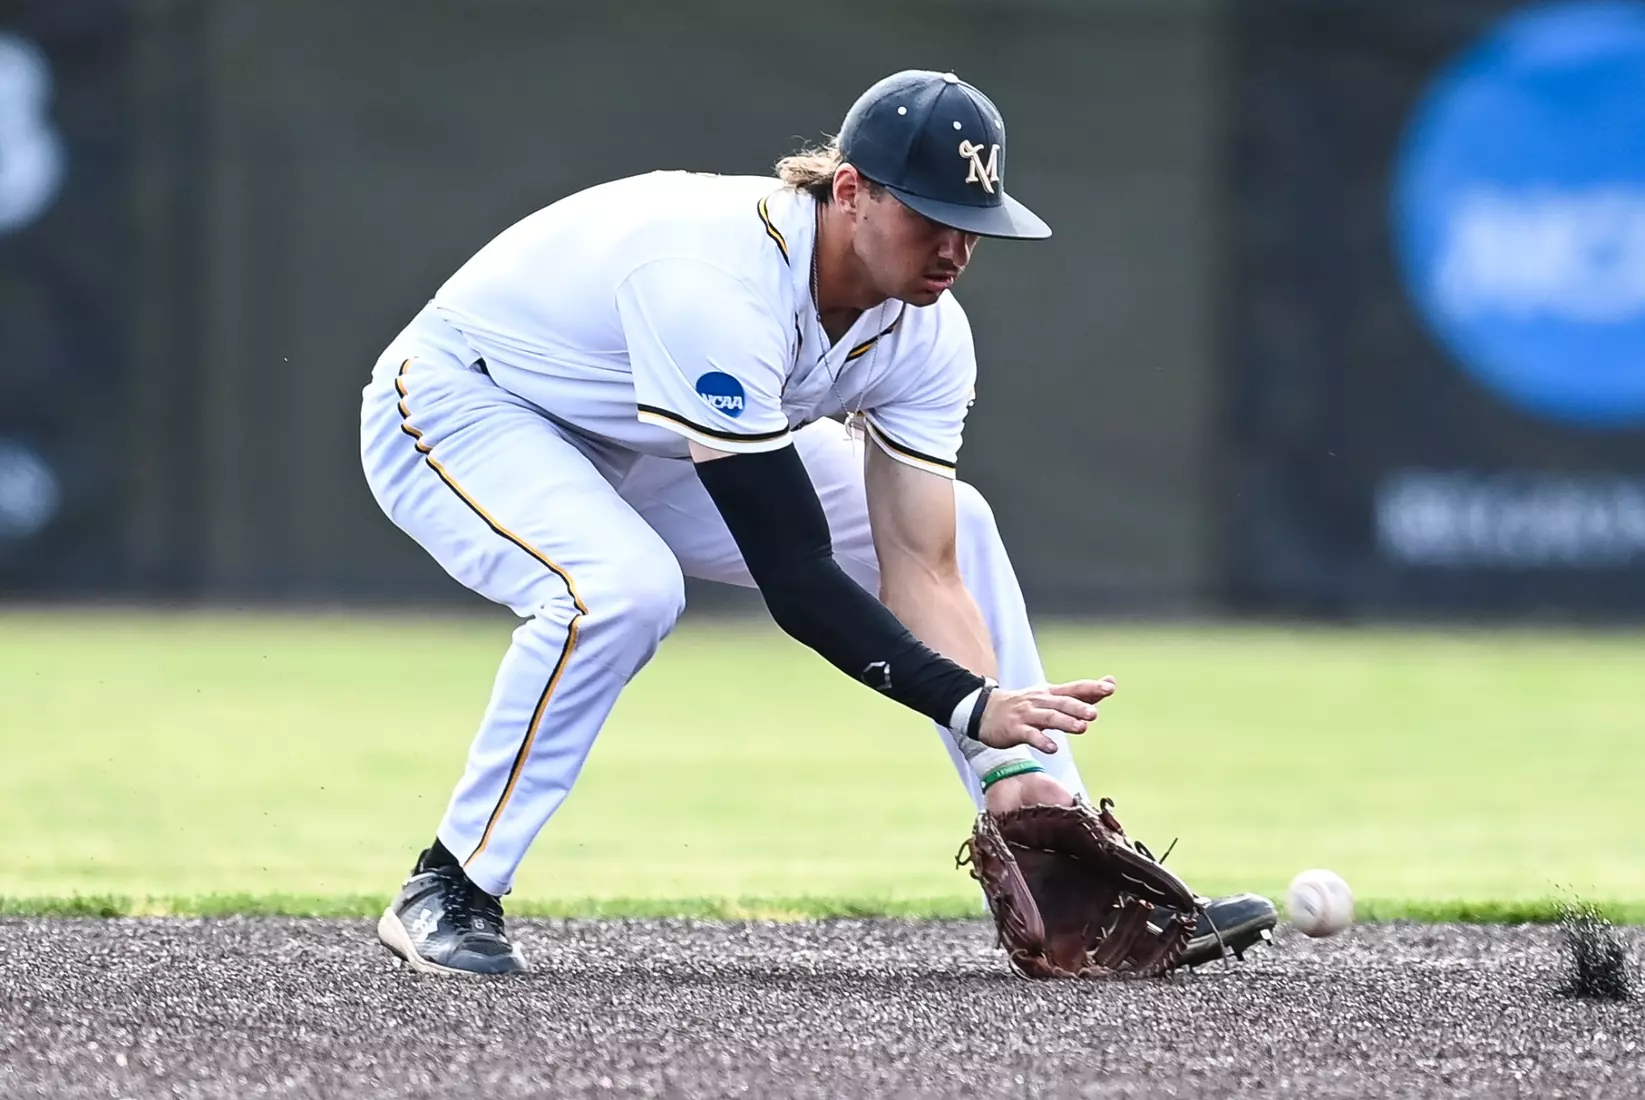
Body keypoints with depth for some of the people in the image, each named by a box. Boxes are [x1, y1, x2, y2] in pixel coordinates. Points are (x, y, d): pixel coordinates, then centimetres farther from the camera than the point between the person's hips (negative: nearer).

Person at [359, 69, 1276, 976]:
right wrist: (975, 705, -45)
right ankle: (449, 896, -21)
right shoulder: (717, 285, -40)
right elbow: (792, 575, -40)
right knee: (625, 586, -39)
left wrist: (1008, 766, -28)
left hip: (638, 451, 8)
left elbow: (923, 570, -16)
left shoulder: (925, 329, -16)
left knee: (957, 526, 0)